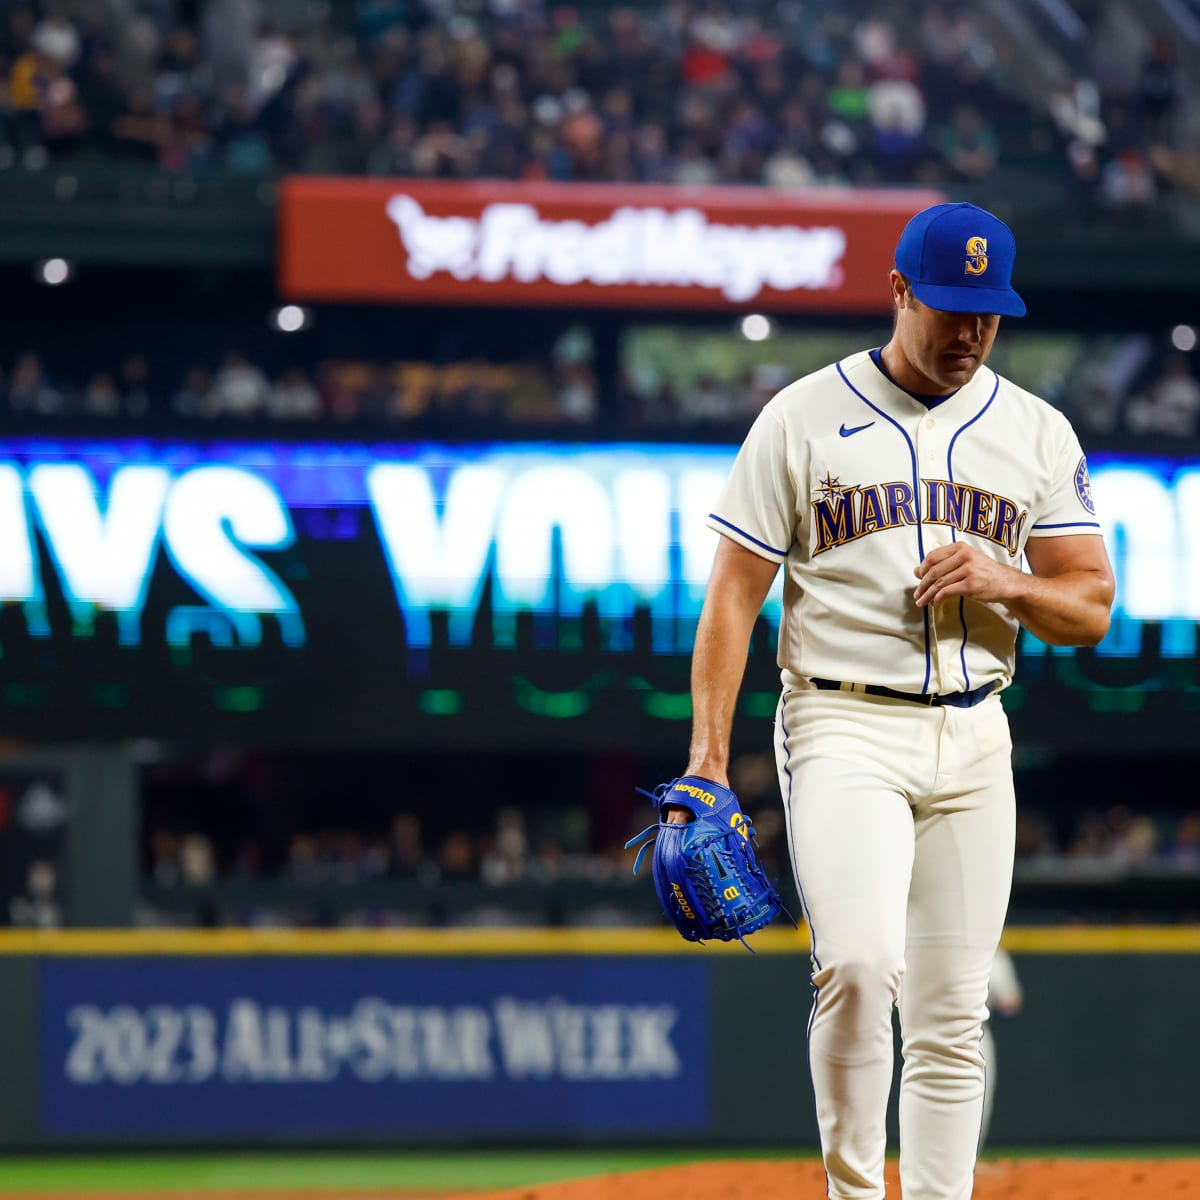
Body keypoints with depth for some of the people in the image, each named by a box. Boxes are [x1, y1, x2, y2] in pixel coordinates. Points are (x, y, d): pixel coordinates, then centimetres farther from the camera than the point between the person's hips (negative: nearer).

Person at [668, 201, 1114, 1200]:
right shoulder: (804, 418, 1)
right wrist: (709, 752, -9)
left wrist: (1007, 583, -11)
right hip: (844, 731, -4)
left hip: (973, 743, 4)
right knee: (859, 965, -23)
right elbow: (735, 591, 0)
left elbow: (1091, 610, 11)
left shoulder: (1038, 434, 10)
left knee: (952, 1016, 3)